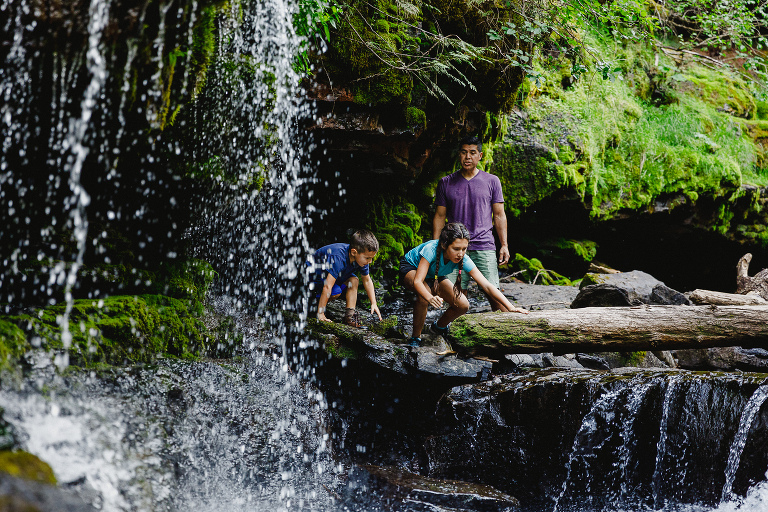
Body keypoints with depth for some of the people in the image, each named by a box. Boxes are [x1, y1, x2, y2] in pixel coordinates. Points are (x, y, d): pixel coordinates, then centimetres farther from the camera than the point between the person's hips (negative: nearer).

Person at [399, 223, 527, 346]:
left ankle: (439, 326, 19)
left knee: (463, 306, -13)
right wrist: (430, 298, -69)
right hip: (410, 269, -5)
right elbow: (417, 281, -47)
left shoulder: (463, 260, -30)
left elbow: (486, 285, -31)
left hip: (434, 276, 5)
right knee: (424, 295, -38)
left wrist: (511, 308, -40)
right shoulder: (432, 249, -41)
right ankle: (415, 337, -15)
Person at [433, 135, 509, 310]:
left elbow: (499, 215, 9)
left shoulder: (491, 181, 9)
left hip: (484, 248, -1)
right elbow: (440, 217, 14)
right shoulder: (446, 183, 11)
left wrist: (504, 245, 1)